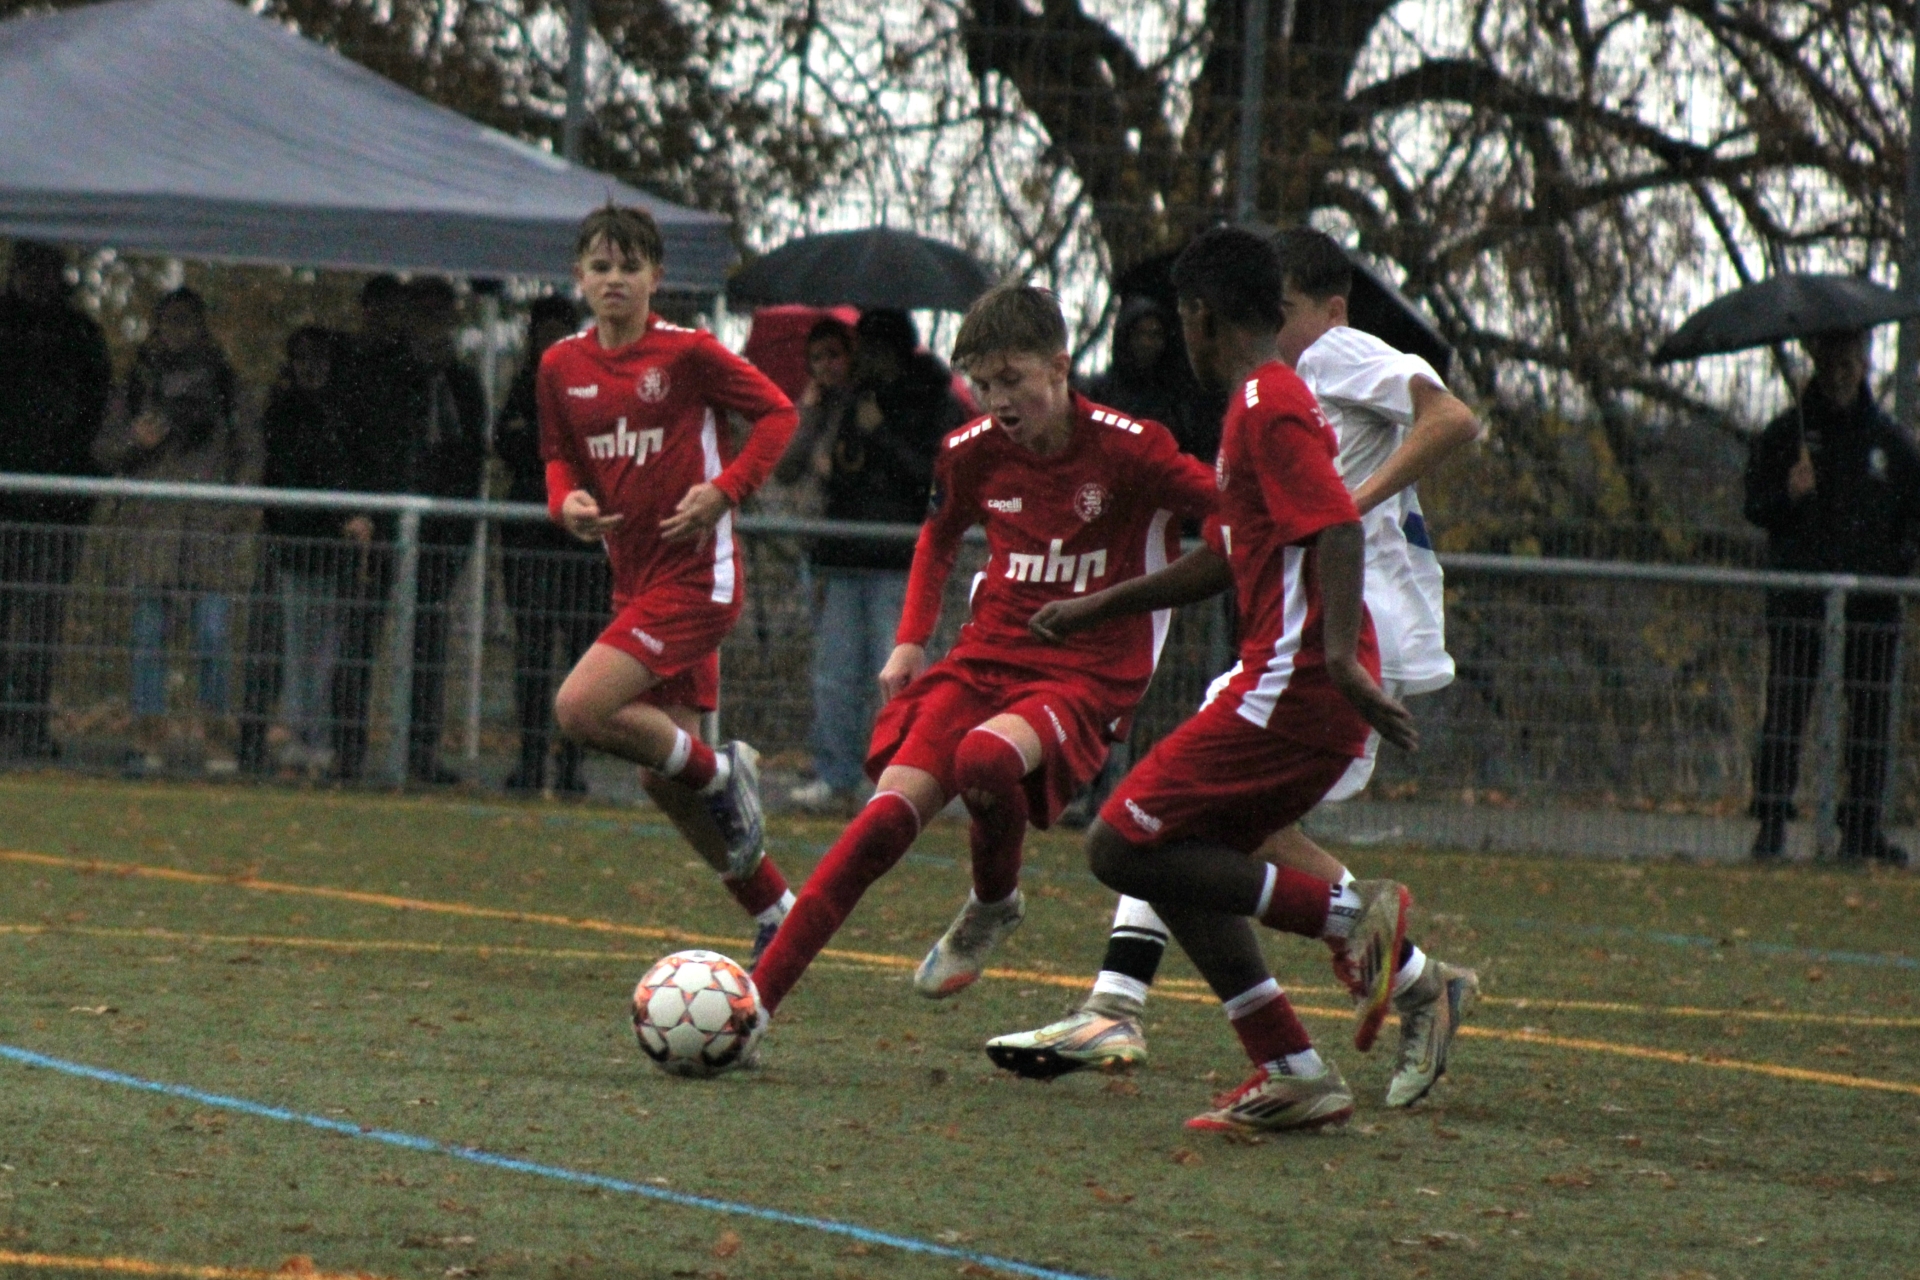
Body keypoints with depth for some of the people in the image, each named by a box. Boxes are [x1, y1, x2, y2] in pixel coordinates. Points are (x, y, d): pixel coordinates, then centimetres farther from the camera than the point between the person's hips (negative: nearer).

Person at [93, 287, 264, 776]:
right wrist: (135, 438, -12)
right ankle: (149, 736, 1)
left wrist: (239, 499, -2)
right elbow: (104, 450, 9)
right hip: (150, 523, 0)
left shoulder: (222, 386, 11)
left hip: (211, 527, 0)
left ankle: (216, 736, -1)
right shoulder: (140, 383, 10)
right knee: (149, 631, -1)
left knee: (213, 632, -7)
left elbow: (250, 451, 14)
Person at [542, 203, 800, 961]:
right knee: (664, 782, 7)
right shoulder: (562, 367, 6)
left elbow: (777, 414, -3)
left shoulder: (687, 353, -9)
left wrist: (725, 489, -15)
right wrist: (567, 501, -4)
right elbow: (560, 455, 19)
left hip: (695, 576, -7)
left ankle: (719, 772, 0)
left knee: (580, 710, -22)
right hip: (634, 578, 7)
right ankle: (774, 913, 21)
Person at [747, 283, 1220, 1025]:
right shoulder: (973, 451, 3)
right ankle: (757, 996, -17)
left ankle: (994, 905, -2)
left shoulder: (1127, 450, -12)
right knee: (892, 809, -15)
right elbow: (939, 539, 23)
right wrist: (911, 641, 12)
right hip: (986, 657, 4)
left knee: (985, 759, -35)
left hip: (1088, 678, -4)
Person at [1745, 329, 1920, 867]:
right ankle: (1770, 826, -7)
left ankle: (1863, 827, 6)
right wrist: (1789, 495, -15)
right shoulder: (1785, 434, 7)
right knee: (1786, 707, -8)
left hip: (1871, 600, 2)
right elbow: (1755, 508, 6)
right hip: (1799, 597, -2)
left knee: (1871, 712, 1)